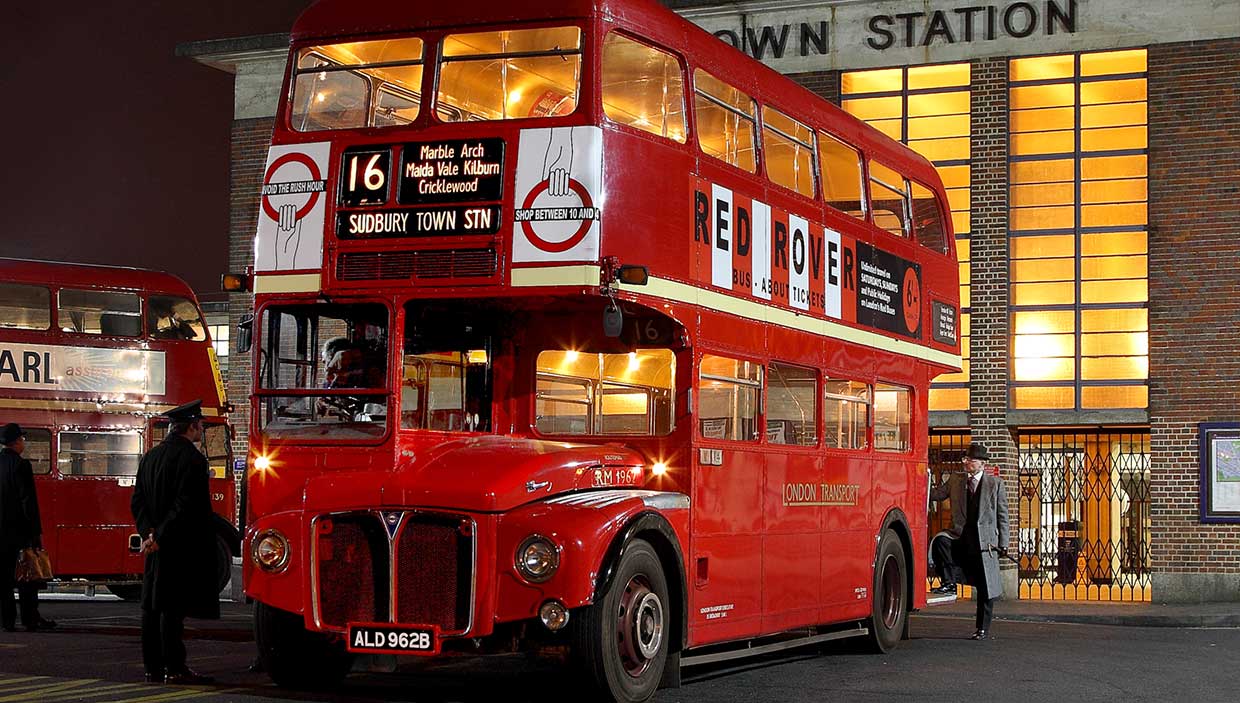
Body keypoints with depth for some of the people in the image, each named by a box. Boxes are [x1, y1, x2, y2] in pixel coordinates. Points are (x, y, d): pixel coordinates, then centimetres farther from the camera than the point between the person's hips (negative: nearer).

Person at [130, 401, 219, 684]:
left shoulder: (150, 457, 14)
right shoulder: (191, 458, -13)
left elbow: (137, 501, 12)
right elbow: (185, 505, -20)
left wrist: (148, 531, 1)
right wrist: (159, 537, -15)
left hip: (156, 547, 8)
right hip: (180, 547, -8)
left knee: (152, 606, 9)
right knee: (172, 607, -7)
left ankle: (153, 667, 13)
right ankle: (174, 668, -5)